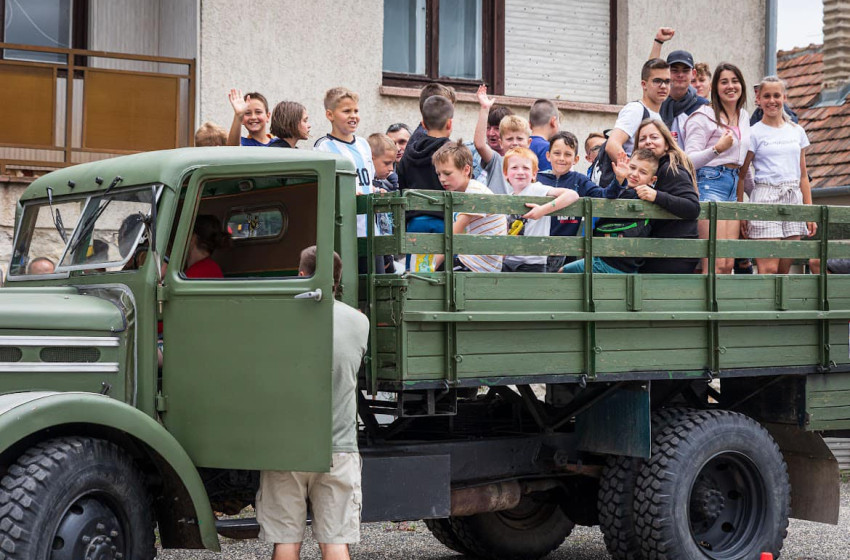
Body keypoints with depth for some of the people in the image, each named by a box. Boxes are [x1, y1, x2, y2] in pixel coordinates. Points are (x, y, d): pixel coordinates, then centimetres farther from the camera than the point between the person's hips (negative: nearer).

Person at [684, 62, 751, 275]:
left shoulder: (744, 117, 18)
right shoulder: (704, 116, -4)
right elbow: (689, 161, -11)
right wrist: (717, 149, -24)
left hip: (733, 186, 8)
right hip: (710, 183, -8)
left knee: (729, 264, 1)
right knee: (716, 265, -16)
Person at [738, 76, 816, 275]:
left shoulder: (797, 131, 14)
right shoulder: (754, 133, 1)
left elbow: (803, 175, 17)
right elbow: (741, 176, 0)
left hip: (794, 199, 5)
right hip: (765, 198, -5)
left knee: (784, 271, 4)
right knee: (769, 269, -13)